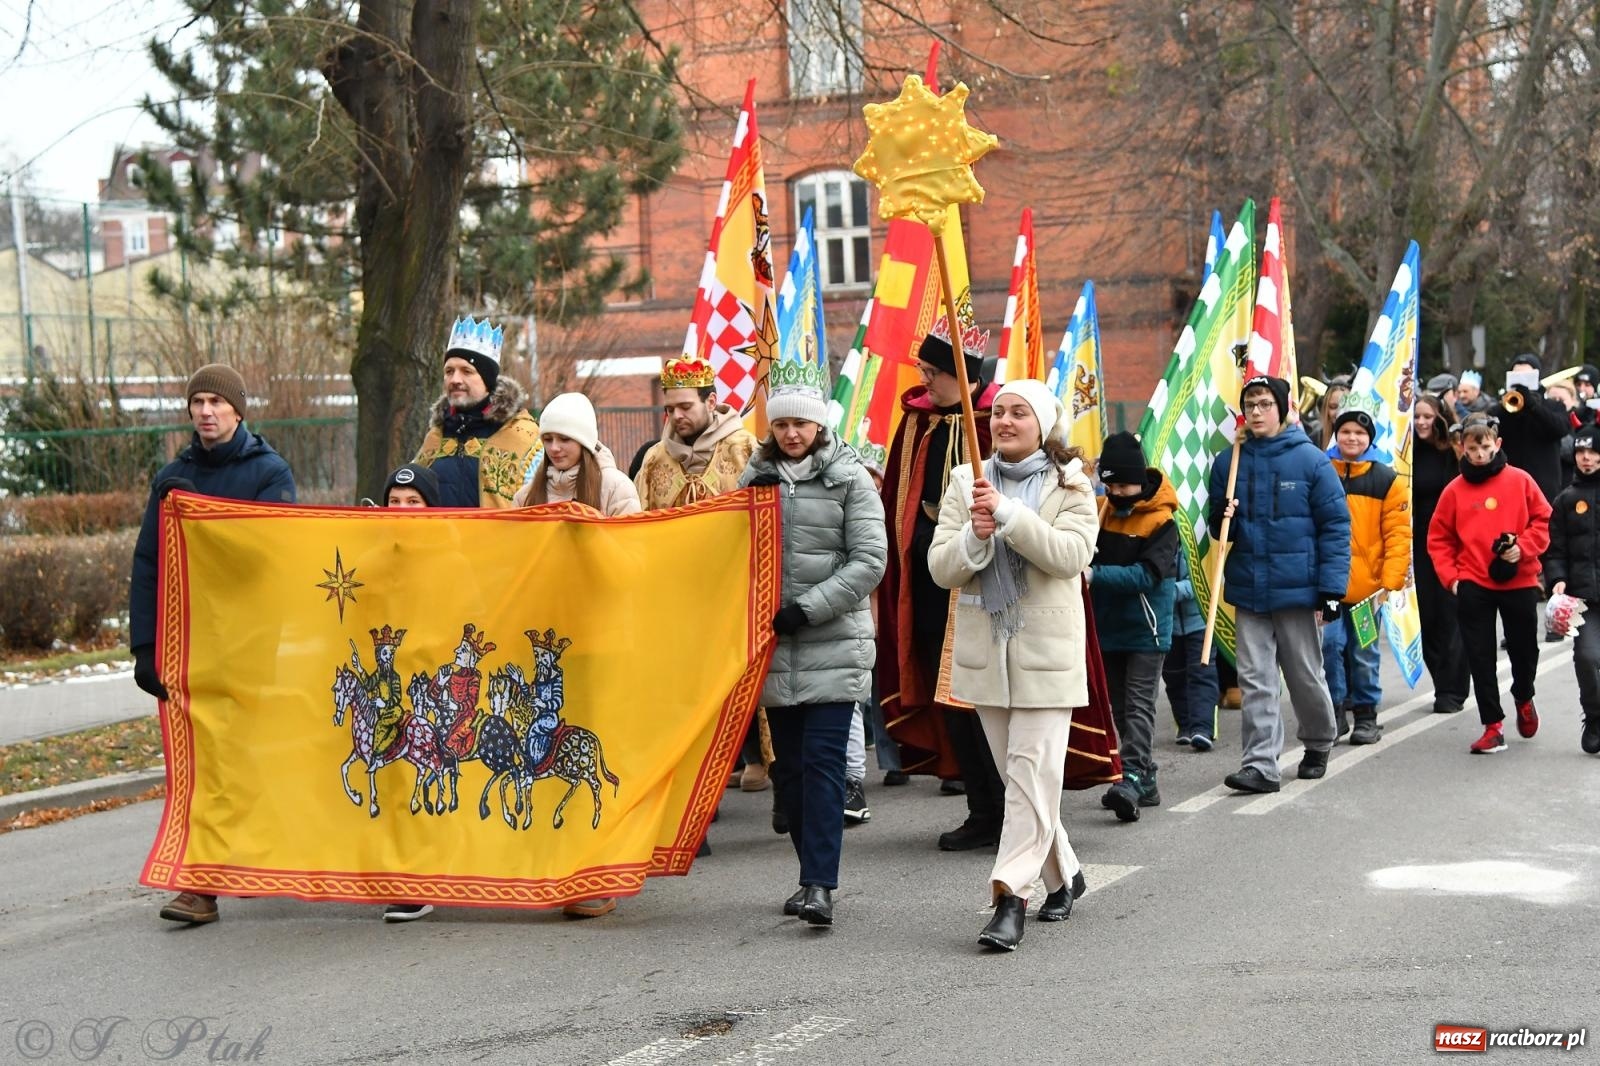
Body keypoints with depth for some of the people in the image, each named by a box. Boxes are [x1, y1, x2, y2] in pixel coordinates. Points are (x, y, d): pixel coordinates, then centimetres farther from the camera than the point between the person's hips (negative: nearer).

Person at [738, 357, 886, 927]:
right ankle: (813, 875, 18)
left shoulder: (849, 478, -2)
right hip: (773, 646, 4)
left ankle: (820, 885, -14)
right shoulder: (756, 477, 11)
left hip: (834, 643, -4)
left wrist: (809, 608, -14)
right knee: (788, 764, 7)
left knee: (821, 761, -11)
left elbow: (869, 560, -7)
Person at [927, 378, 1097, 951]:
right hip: (985, 648, 4)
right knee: (1022, 775, 11)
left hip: (1046, 649, -4)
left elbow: (1070, 555, -16)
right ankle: (1062, 874, 28)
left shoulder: (1071, 487, 0)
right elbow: (940, 567, 2)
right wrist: (973, 537, -18)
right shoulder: (966, 482, 8)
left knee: (1032, 773, -11)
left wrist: (1008, 513, -23)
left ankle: (1010, 895, -12)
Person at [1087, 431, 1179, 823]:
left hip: (1146, 628, -6)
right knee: (1120, 707, 11)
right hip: (1108, 626, 6)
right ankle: (1145, 783, 19)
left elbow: (1147, 574, -21)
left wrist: (1095, 575, -28)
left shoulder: (1162, 519, -12)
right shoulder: (1099, 509, 4)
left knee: (1138, 705, -11)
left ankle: (1131, 779, -19)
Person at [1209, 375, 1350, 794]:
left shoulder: (1310, 460, -5)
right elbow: (1218, 527, 16)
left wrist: (1332, 590, -11)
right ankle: (1259, 765, -2)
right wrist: (1224, 519, -9)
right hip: (1247, 591, 3)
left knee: (1306, 676, 11)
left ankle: (1318, 745, 34)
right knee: (1255, 681, -2)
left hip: (1297, 590, -3)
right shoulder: (1228, 462, 6)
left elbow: (1336, 526, -6)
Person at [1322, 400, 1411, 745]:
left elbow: (1398, 535, 0)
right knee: (1330, 646, -4)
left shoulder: (1387, 480, 3)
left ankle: (1366, 715, 17)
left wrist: (1390, 581, -8)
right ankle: (1334, 712, 9)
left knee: (1364, 654, 5)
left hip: (1367, 586, -1)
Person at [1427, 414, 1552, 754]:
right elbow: (1439, 538, 5)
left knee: (1524, 650, 11)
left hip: (1519, 582, 0)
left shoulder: (1520, 481, -1)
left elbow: (1543, 521, 2)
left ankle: (1524, 699, 42)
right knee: (1480, 658, 1)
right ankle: (1493, 726, 9)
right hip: (1473, 585, 0)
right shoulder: (1454, 490, 1)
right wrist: (1450, 576, -5)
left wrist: (1523, 547, -14)